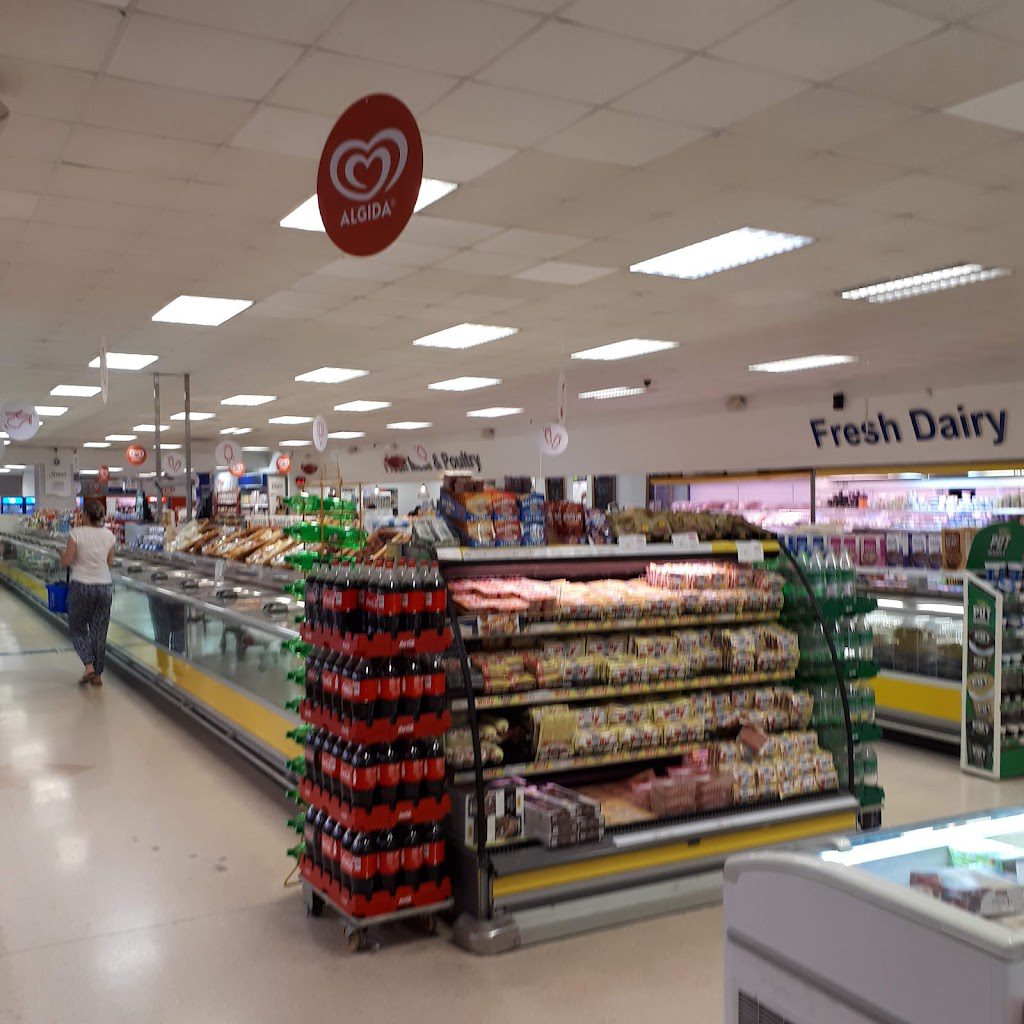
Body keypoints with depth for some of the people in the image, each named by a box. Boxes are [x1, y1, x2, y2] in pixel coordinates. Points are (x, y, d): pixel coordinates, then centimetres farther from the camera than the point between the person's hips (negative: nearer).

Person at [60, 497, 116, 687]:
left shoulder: (76, 533, -12)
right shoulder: (109, 535, 0)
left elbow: (66, 562, -10)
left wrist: (63, 556, 11)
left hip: (82, 586, -3)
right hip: (105, 586, 3)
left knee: (78, 628, 13)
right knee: (99, 631, 11)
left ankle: (89, 666, -4)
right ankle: (97, 674, 15)